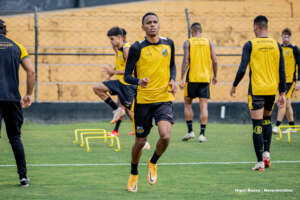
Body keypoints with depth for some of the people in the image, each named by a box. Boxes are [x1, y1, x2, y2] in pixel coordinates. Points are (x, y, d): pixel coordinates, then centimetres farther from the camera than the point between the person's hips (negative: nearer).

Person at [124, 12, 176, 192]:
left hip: (164, 98, 2)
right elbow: (127, 76, -3)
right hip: (143, 100, -2)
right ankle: (134, 174, 33)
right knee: (140, 142, 6)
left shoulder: (168, 44, 5)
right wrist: (139, 81, -24)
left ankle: (153, 163, 12)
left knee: (165, 136, -19)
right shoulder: (137, 48, -5)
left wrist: (172, 80, 2)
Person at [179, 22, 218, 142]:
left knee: (188, 103, 14)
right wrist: (215, 76, 14)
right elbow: (214, 61, 1)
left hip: (192, 78, -2)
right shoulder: (209, 42, 5)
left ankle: (190, 131, 10)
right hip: (205, 78, 2)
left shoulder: (188, 43, -1)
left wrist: (181, 79, -9)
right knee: (203, 105, 2)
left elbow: (186, 61, -9)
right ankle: (202, 134, -4)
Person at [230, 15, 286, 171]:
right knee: (267, 120, 24)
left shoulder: (250, 45, -6)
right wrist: (282, 93, 10)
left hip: (256, 90, -4)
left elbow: (242, 69, -11)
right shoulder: (276, 45, 4)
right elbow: (282, 71, 4)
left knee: (257, 125, -2)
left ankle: (260, 161, -5)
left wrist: (234, 86, 3)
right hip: (272, 90, 4)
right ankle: (266, 152, 13)